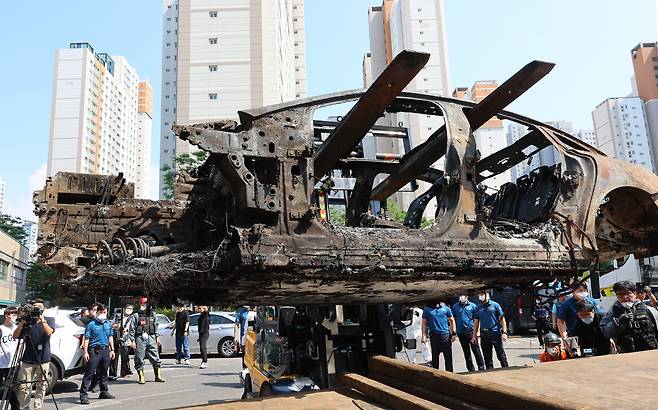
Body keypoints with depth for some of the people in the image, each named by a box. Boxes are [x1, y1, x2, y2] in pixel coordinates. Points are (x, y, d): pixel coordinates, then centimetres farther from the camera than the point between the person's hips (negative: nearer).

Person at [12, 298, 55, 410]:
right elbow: (15, 336, 1)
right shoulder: (27, 322, 8)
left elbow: (49, 332, -13)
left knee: (41, 386, 3)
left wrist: (42, 320, -22)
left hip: (43, 360, -1)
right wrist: (22, 323, -13)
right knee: (24, 386, -2)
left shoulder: (49, 320, 6)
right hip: (27, 360, 1)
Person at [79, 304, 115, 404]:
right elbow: (86, 339, -8)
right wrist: (85, 352, -16)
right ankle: (83, 395, -5)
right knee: (89, 373, -7)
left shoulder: (109, 324, 12)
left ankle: (104, 392, 25)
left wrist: (112, 349, 15)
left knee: (103, 373, 15)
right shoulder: (91, 324, -5)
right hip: (94, 351, -6)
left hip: (105, 350, 6)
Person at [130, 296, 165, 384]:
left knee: (155, 358, 3)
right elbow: (132, 329, -3)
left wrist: (157, 337, 14)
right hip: (140, 338, -3)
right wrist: (133, 340, -8)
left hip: (151, 338, 3)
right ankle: (141, 378, 11)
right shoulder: (136, 316, -2)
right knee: (139, 359, 0)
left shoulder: (152, 314, 11)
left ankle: (158, 376, 12)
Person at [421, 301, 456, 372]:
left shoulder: (446, 308, 6)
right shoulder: (427, 310, 4)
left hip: (446, 335, 0)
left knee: (448, 357, 2)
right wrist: (423, 335, -3)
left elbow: (452, 321, 11)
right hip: (434, 336, 0)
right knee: (435, 356, 8)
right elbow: (424, 323, 5)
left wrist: (454, 333, 3)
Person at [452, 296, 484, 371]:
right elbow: (453, 320, 12)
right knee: (466, 353, 10)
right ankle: (471, 370, 19)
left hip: (471, 331, -3)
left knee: (476, 351, -3)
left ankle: (481, 368, 5)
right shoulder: (455, 307, 8)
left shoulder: (472, 306, 1)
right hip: (461, 333, 3)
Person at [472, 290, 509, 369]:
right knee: (487, 358, 9)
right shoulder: (478, 308, 11)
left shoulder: (495, 305, 0)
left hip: (496, 334, -4)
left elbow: (502, 319, 0)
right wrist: (474, 336, 11)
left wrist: (504, 332, -9)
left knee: (501, 355, -1)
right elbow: (476, 322, 15)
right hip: (484, 335, 4)